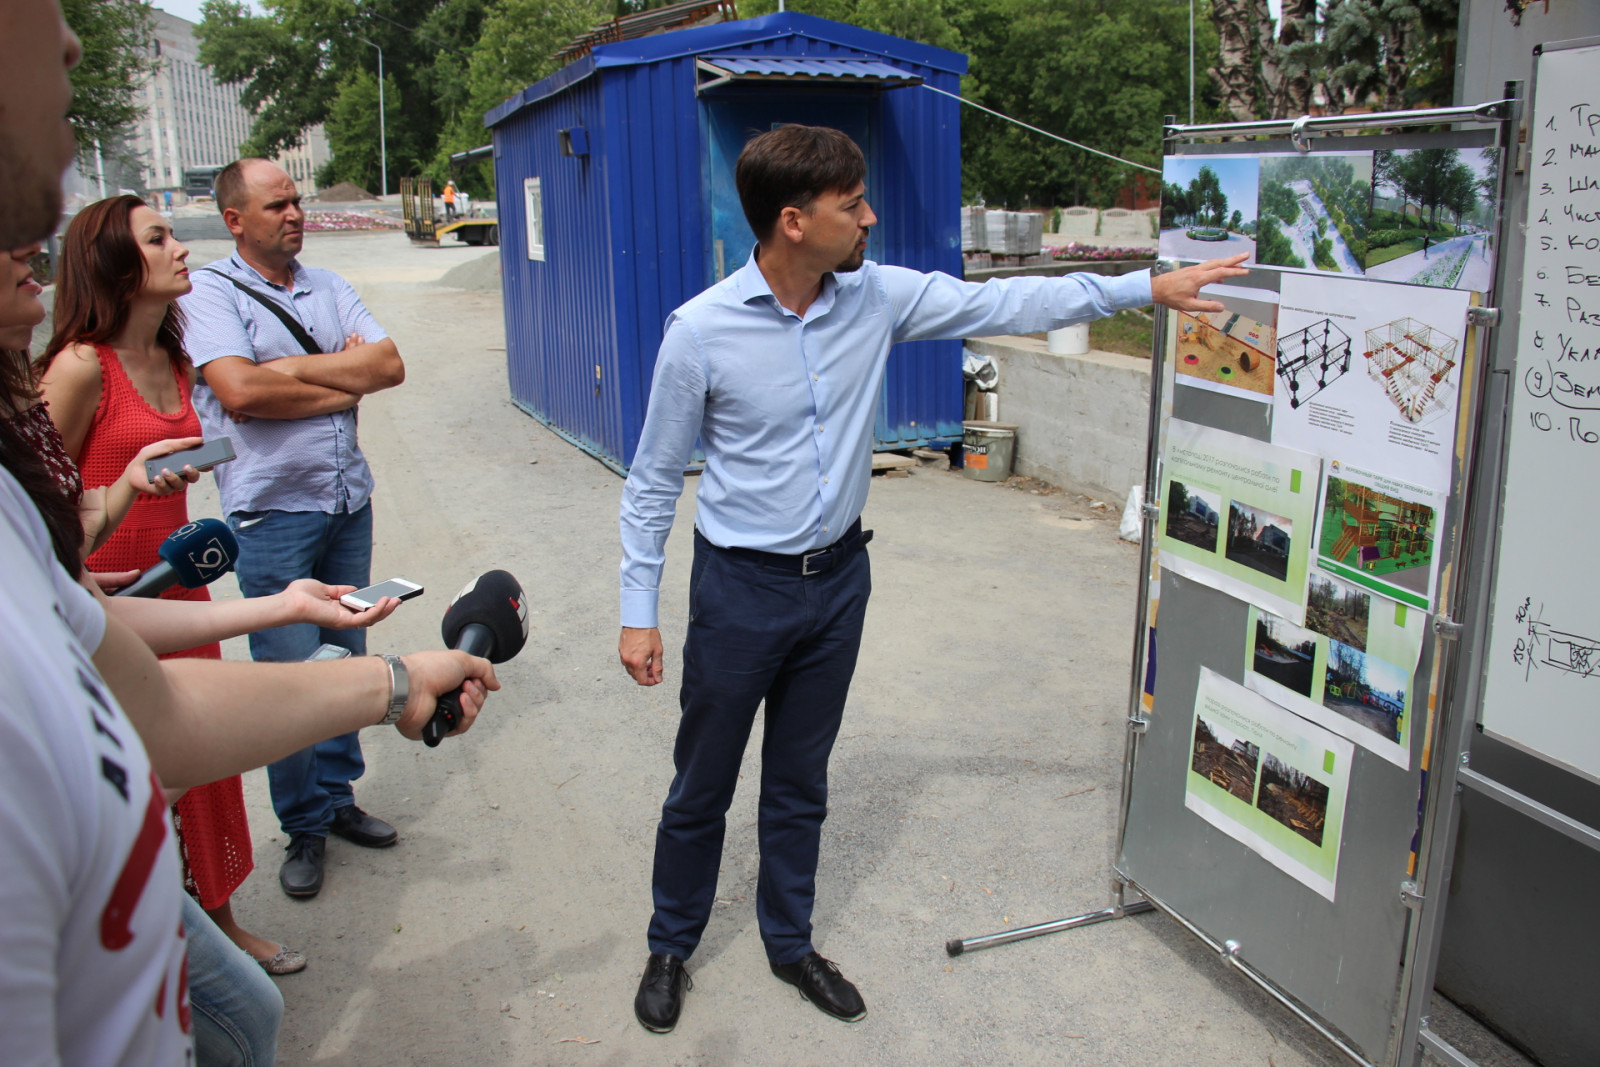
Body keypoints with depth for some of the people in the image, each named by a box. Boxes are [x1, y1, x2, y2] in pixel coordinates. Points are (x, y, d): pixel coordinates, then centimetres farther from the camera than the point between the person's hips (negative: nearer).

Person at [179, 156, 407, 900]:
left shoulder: (328, 288, 11)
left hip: (348, 502, 5)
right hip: (272, 511, -5)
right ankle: (303, 826, 16)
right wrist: (346, 384, -10)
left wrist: (293, 367, -11)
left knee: (346, 660, 13)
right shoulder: (209, 292, -5)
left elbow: (389, 364, -2)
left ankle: (338, 797, 29)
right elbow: (238, 390, -20)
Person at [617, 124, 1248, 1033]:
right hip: (740, 586, -3)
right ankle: (671, 949, 35)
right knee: (701, 788, 12)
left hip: (837, 579, 4)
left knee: (800, 785, 19)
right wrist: (638, 613, -8)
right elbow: (654, 480, -9)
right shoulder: (703, 330, -16)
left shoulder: (876, 296, -5)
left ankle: (790, 941, 39)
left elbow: (1004, 306, 1)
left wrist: (1149, 287, -2)